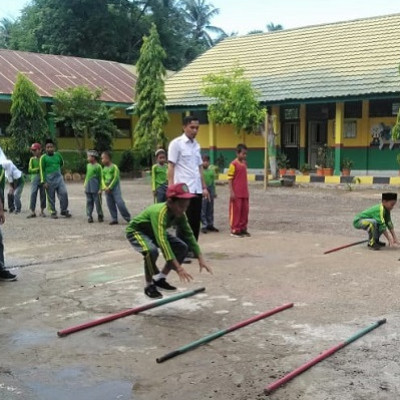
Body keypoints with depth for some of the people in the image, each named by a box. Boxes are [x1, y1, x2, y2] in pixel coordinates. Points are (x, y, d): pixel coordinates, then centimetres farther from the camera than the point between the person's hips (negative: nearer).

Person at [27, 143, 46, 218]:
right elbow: (30, 170, -1)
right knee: (33, 194, -8)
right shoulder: (32, 159, 6)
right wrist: (38, 169, -12)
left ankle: (42, 211, 13)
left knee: (43, 194, 3)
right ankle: (32, 211, -8)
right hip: (34, 177, 0)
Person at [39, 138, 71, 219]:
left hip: (59, 177, 3)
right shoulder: (43, 157, -3)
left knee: (64, 193, -6)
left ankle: (64, 210, 8)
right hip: (49, 179, -3)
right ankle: (53, 212, 14)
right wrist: (43, 182, -9)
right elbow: (42, 170, -4)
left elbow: (62, 163, 29)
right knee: (51, 197, 3)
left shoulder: (57, 155, 9)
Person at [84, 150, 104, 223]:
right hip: (88, 188, 6)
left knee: (97, 202, 0)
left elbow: (100, 178, -7)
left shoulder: (98, 166, -9)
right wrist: (85, 184, 16)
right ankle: (89, 216, 12)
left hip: (95, 188, -6)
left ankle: (100, 216, 13)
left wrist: (100, 189, -9)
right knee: (89, 202, 7)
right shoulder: (88, 165, 11)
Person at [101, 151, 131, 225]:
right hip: (107, 189, 7)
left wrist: (110, 187, -15)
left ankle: (127, 217, -1)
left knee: (120, 203, -11)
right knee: (110, 205, 7)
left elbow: (116, 178, -14)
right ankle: (114, 219, 14)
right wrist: (104, 187, -8)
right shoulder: (104, 169, 11)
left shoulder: (114, 167, -9)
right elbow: (102, 178, 9)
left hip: (115, 187, -7)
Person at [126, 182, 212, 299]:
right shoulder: (160, 212, -39)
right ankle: (149, 285, -12)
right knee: (152, 251, -36)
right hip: (136, 231, -8)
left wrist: (200, 258, -17)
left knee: (182, 247, -2)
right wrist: (178, 267, -54)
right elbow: (162, 241, -48)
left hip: (154, 232, 8)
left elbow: (189, 235, -9)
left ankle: (160, 279, 10)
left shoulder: (180, 214, -17)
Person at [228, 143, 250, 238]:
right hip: (236, 194, -7)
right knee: (236, 211, 0)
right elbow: (229, 179, -11)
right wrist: (231, 192, -16)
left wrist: (247, 191, 17)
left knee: (245, 211, 11)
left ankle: (243, 229, 22)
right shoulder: (233, 164, -10)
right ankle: (234, 230, 8)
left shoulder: (244, 164, 11)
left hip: (244, 193, 7)